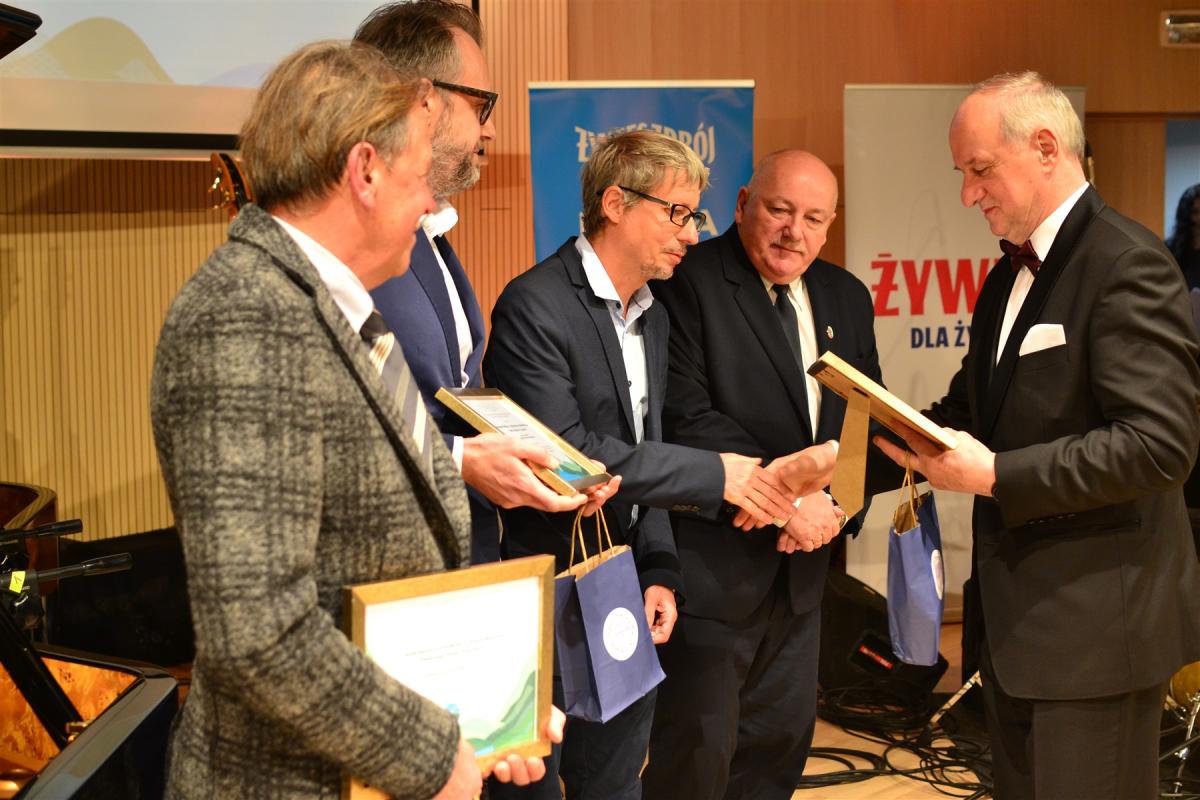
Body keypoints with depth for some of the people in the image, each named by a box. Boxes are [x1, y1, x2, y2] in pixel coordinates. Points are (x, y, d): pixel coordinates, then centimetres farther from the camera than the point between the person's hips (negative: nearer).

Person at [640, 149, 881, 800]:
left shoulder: (846, 298, 12)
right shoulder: (686, 282, -11)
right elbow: (684, 416, -19)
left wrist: (833, 499, -9)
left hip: (799, 567, 7)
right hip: (711, 567, -7)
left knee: (778, 746, 16)